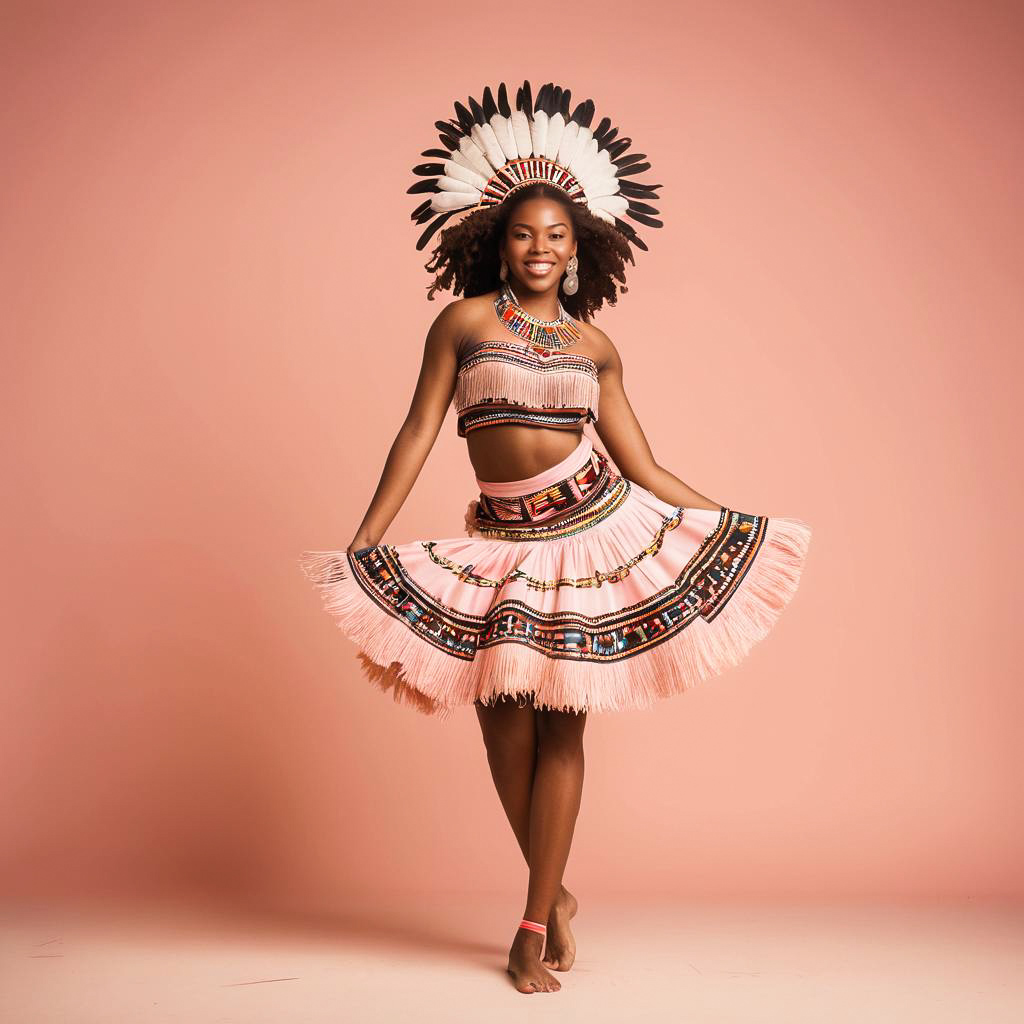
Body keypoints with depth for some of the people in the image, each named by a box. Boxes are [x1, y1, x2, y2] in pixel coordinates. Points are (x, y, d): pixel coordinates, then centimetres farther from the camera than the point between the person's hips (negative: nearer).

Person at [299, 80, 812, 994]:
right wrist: (361, 545, -4)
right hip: (503, 544, -1)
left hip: (595, 531, 1)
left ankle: (537, 922, 13)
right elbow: (417, 436, 1)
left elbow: (642, 464, 11)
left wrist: (733, 524, 10)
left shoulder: (595, 345, 9)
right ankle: (555, 893, 23)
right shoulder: (463, 322, 4)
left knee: (561, 729, 1)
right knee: (506, 724, -1)